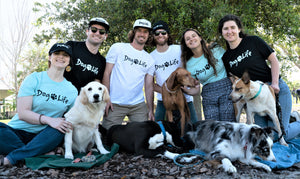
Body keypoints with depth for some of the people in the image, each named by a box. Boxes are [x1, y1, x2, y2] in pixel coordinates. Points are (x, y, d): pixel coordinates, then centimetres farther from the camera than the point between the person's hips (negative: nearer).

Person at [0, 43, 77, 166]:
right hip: (17, 132, -2)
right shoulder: (34, 79, -2)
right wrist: (48, 120, -26)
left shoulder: (72, 90, 7)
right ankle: (46, 153, -26)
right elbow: (22, 112, -10)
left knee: (60, 129, -30)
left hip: (43, 137, 2)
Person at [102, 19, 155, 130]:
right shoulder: (117, 48, 3)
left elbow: (149, 87, 12)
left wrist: (151, 110, 5)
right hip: (115, 104, -3)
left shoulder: (149, 60, 13)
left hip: (138, 105, 3)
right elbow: (107, 73, 0)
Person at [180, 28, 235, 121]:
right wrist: (184, 88, -12)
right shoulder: (189, 65, 4)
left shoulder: (217, 50, 0)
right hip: (208, 96, 2)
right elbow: (196, 90, 6)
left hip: (227, 90, -1)